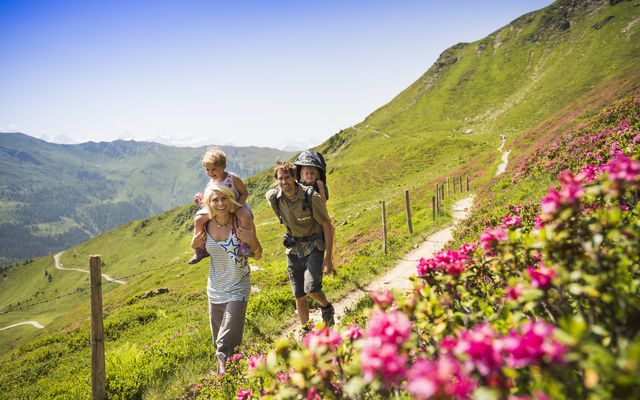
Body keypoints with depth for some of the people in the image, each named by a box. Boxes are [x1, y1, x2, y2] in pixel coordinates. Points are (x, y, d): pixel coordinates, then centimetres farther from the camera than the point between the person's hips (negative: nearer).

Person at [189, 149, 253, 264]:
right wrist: (201, 199, -10)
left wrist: (236, 206, -24)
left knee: (246, 217, -37)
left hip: (235, 206, -5)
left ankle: (245, 244, -21)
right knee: (198, 219, -8)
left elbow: (244, 193, -11)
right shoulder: (211, 182, 0)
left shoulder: (233, 178, -15)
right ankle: (201, 249, 5)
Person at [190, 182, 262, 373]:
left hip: (237, 289, -4)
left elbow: (258, 256, -6)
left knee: (227, 341, -11)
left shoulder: (242, 222, -17)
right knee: (219, 341, 19)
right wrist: (194, 244, -9)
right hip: (215, 290, 4)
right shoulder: (205, 226, -9)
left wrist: (251, 241, -26)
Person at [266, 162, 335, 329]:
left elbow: (327, 225, -14)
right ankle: (305, 330, 27)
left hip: (313, 246, -4)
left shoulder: (311, 197, -22)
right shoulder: (273, 197, -10)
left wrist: (328, 257, -16)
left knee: (311, 288, -20)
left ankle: (326, 307, 13)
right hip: (293, 248, 4)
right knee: (299, 295, 9)